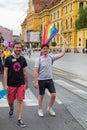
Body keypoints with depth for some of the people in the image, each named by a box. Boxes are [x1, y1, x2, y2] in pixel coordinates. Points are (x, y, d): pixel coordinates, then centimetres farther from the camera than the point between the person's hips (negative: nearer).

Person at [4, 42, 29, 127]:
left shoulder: (22, 59, 3)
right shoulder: (8, 59, -6)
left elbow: (24, 72, 10)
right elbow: (5, 72, -5)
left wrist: (26, 83, 14)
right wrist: (5, 85, -10)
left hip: (21, 84, 1)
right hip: (11, 84, -1)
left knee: (20, 101, -2)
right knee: (10, 101, 11)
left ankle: (19, 120, 6)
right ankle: (11, 109, 47)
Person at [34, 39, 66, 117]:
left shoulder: (51, 58, -1)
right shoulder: (39, 59, -10)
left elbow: (62, 54, -2)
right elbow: (36, 71, -11)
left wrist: (64, 43, -4)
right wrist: (35, 82, -15)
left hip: (50, 80, 3)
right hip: (41, 80, -3)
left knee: (53, 95, -2)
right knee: (41, 96, 10)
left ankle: (50, 108, 22)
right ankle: (40, 110, 27)